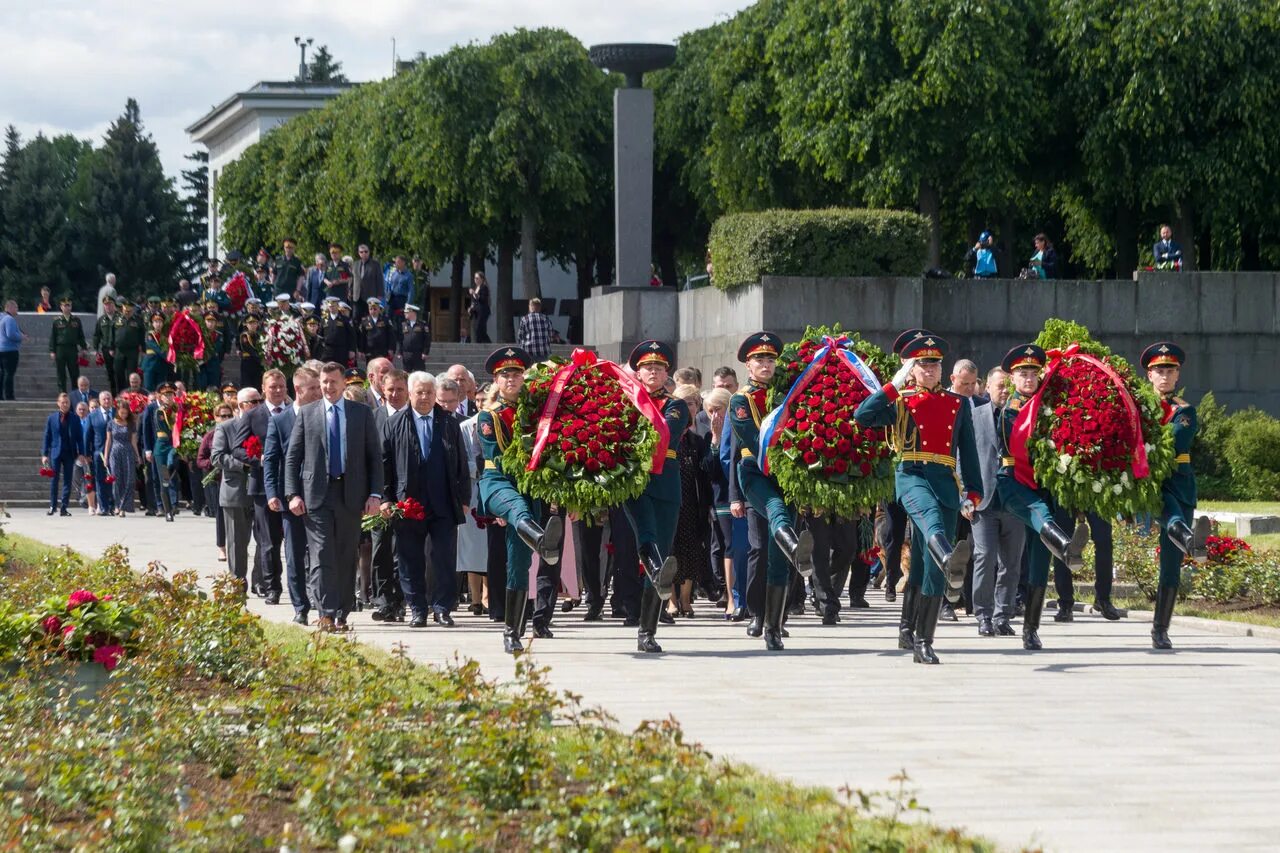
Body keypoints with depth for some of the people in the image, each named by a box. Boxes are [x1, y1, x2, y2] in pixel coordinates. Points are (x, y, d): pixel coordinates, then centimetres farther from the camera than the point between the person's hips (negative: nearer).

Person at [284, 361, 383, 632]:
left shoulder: (362, 414, 7)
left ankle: (341, 615, 13)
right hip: (317, 496, -1)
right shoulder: (307, 413, 7)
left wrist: (375, 494, -2)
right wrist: (293, 494, -3)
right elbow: (292, 457, 7)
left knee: (346, 558, 5)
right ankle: (326, 614, -14)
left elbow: (374, 456, 7)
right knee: (322, 557, -9)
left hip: (351, 495, 1)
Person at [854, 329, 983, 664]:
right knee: (931, 515, -39)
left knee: (928, 566, 0)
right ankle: (950, 562, -72)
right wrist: (895, 384, -7)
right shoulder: (900, 401, 9)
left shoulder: (958, 404, 16)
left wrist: (973, 494, 8)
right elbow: (862, 415, -8)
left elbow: (969, 452, 16)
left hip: (946, 482, 3)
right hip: (912, 476, -3)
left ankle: (922, 642, 4)